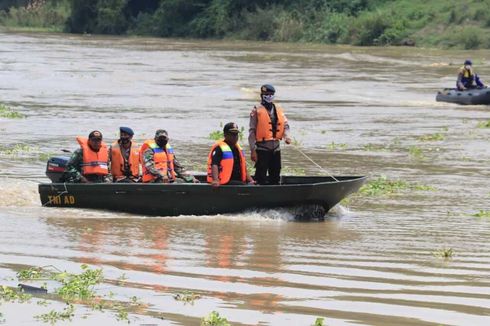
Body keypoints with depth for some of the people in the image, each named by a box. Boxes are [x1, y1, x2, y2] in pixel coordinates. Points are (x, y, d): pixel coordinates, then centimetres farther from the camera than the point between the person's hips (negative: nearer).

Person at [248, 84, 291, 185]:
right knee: (261, 174, -4)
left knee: (275, 174, 13)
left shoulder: (278, 109, 12)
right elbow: (252, 131, -6)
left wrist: (286, 136, -8)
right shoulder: (257, 110, -4)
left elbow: (285, 125, 14)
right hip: (262, 147, -5)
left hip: (276, 147, 5)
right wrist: (252, 150, -11)